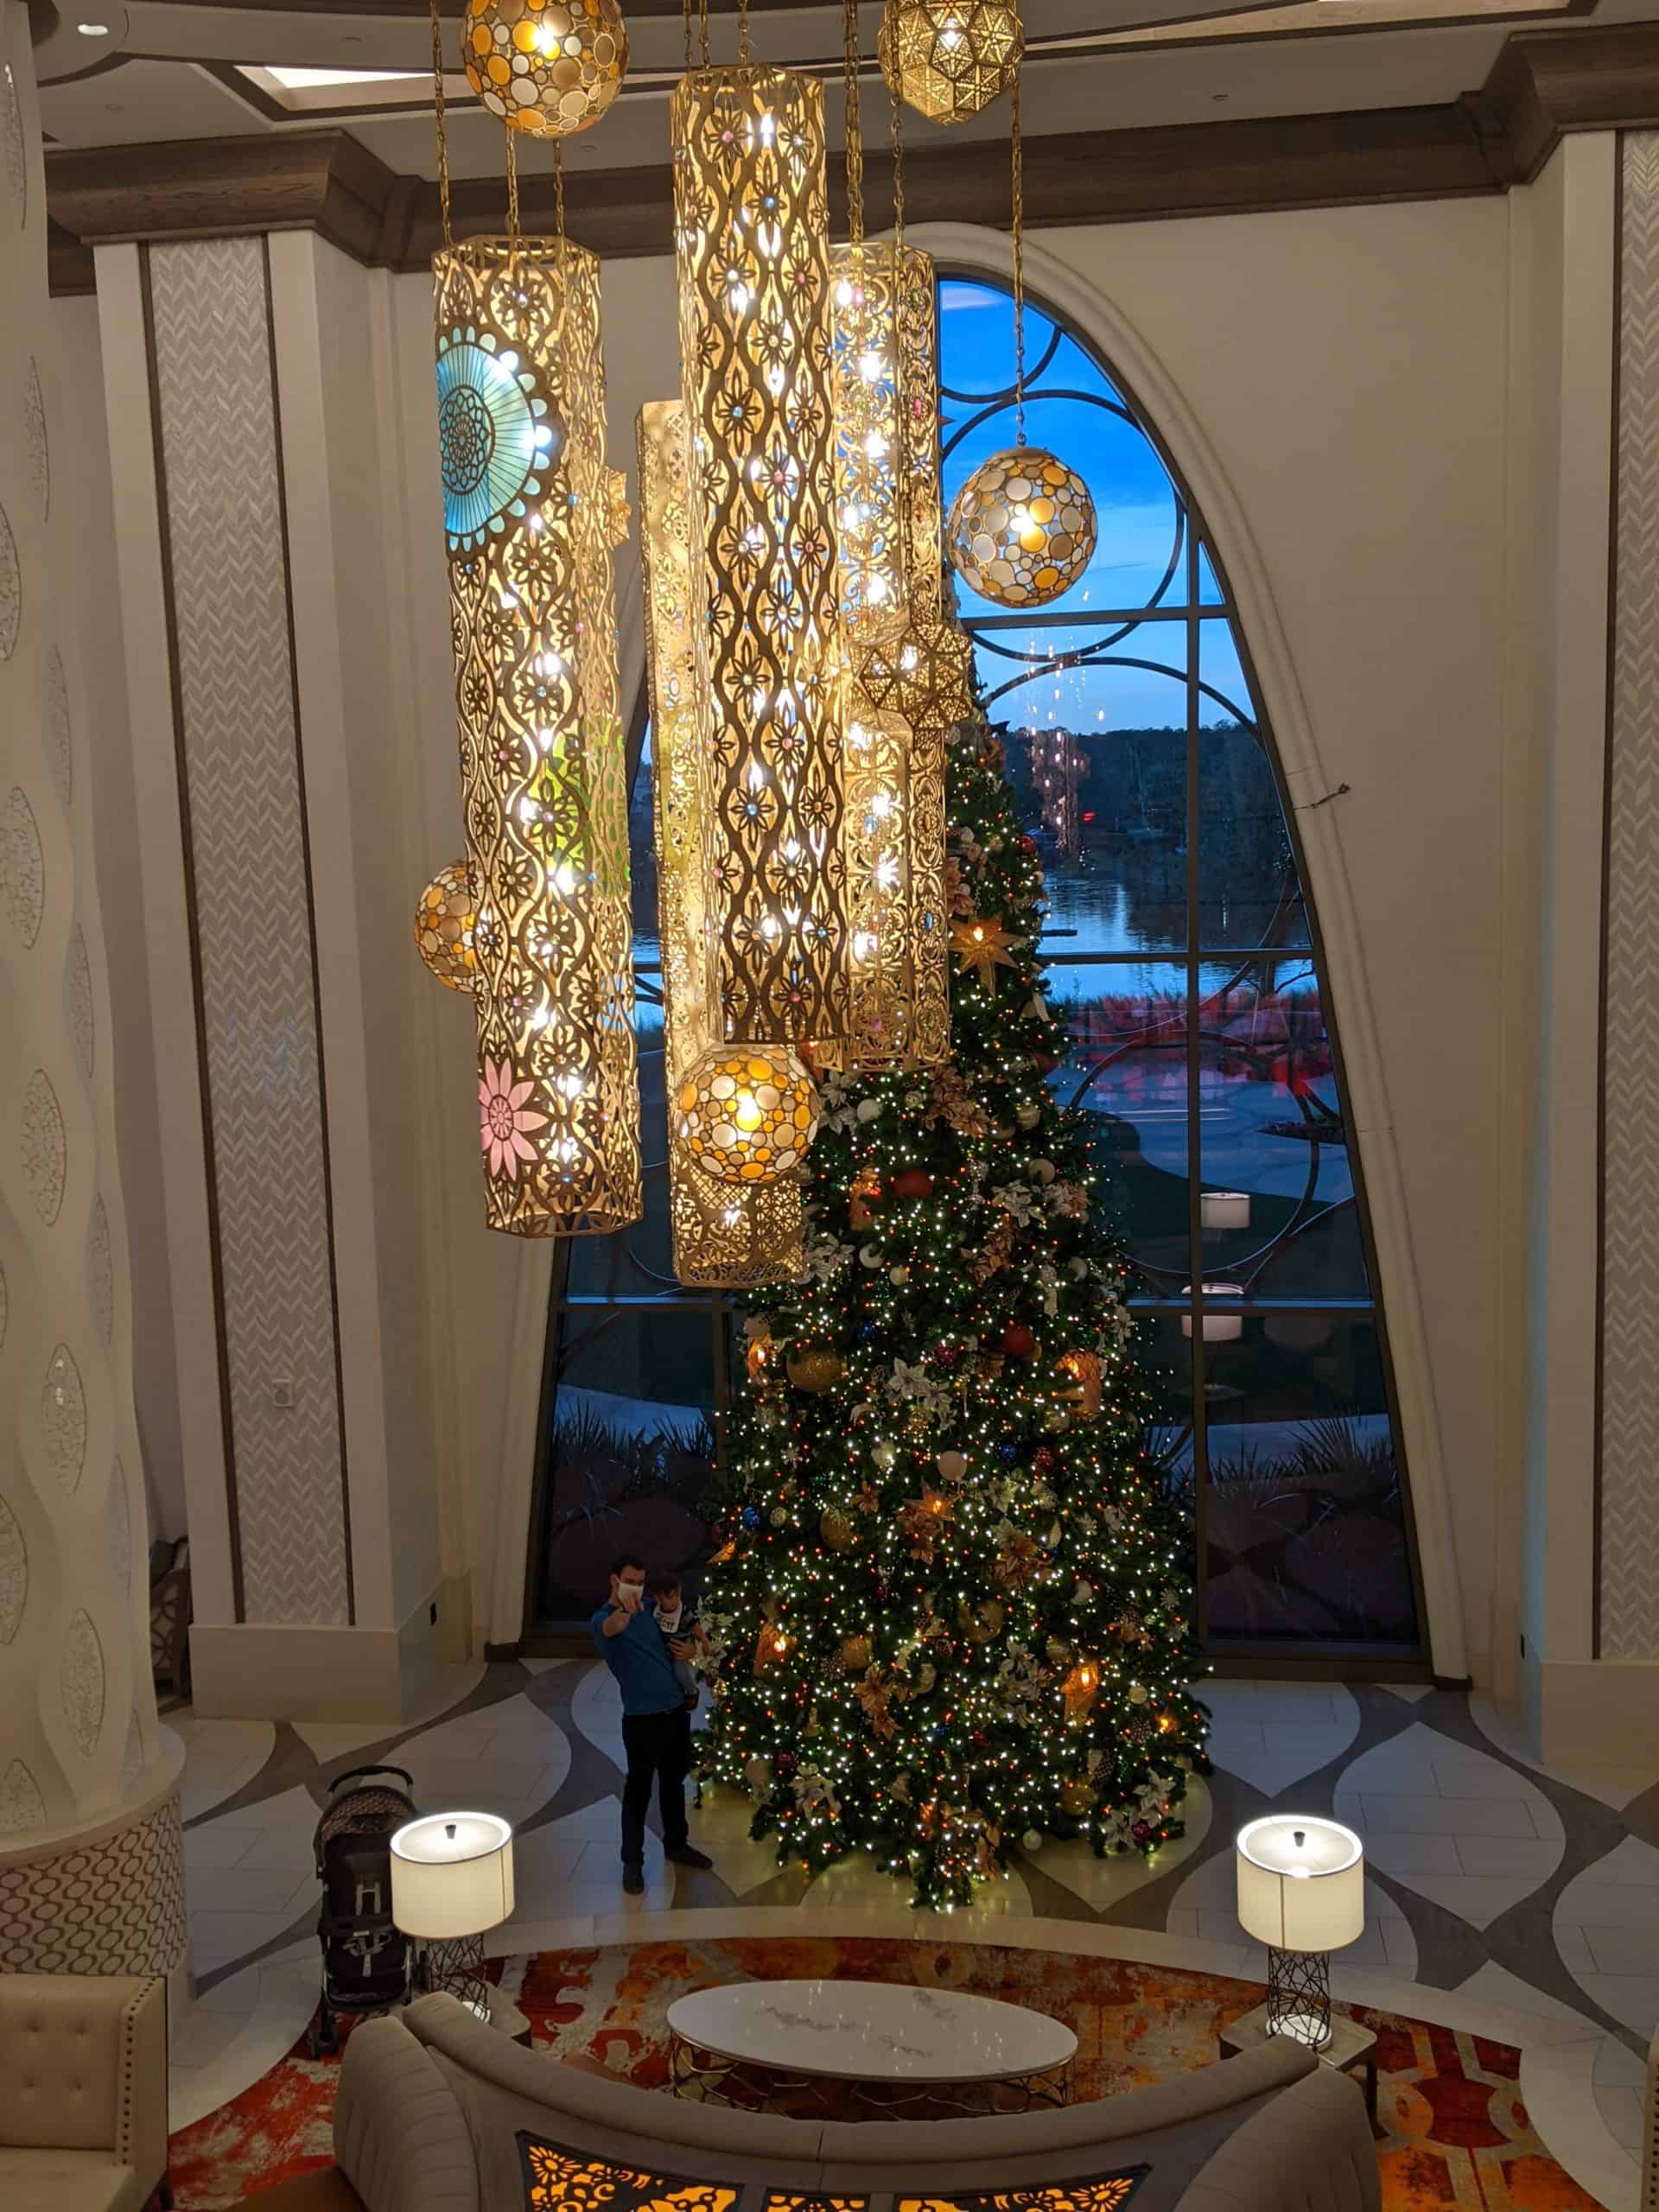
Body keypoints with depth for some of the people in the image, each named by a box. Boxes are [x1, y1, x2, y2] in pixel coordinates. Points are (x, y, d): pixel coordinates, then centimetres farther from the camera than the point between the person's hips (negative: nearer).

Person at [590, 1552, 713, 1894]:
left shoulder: (649, 1609, 6)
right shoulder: (602, 1618, -15)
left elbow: (674, 1642, 23)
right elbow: (612, 1628, -42)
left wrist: (689, 1649, -1)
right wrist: (624, 1609, -65)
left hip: (676, 1709, 6)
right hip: (642, 1717, -6)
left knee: (674, 1782, 20)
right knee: (639, 1789, 3)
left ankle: (676, 1845, 36)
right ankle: (632, 1862, 16)